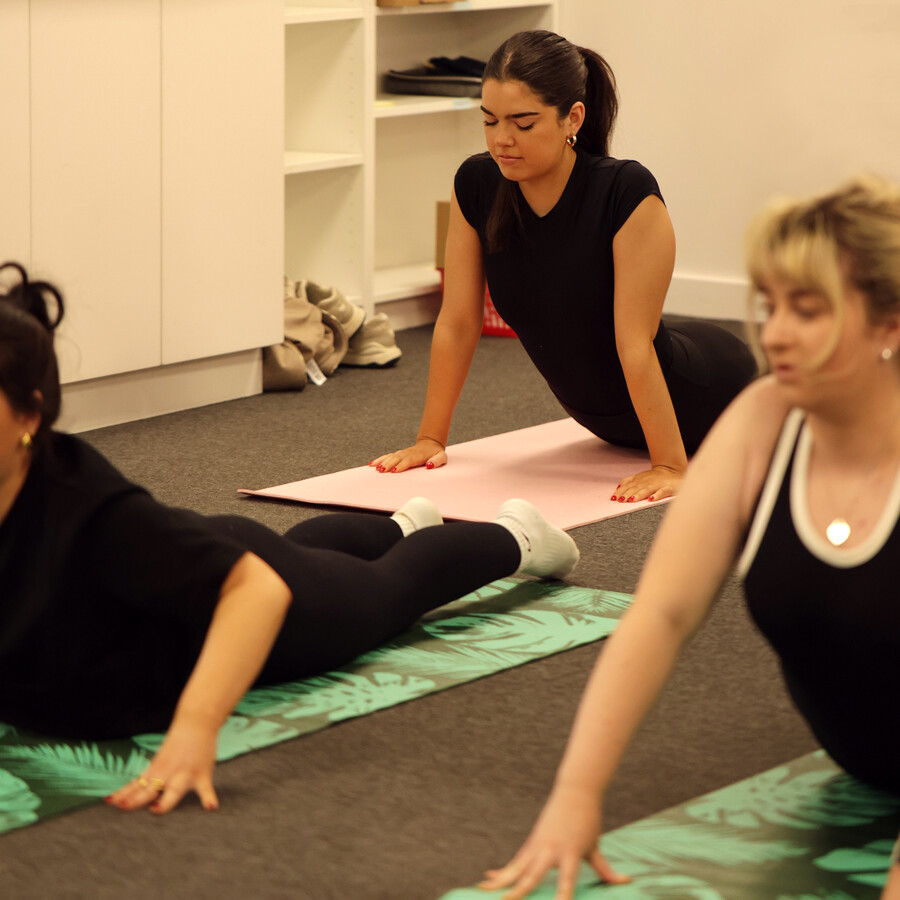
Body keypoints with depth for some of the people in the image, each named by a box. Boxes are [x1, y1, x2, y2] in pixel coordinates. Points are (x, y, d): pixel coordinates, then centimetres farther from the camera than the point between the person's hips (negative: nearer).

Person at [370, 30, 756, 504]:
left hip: (698, 397, -5)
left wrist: (670, 466, -31)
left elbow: (635, 343, -33)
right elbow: (457, 322, -11)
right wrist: (430, 439, -10)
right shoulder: (476, 185, -19)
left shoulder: (627, 192, -35)